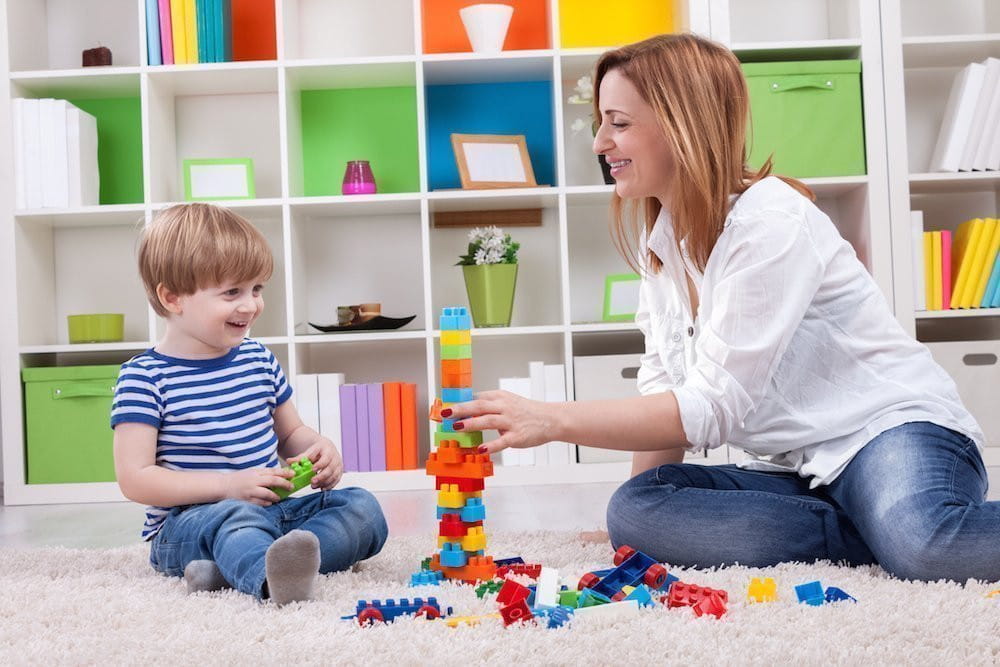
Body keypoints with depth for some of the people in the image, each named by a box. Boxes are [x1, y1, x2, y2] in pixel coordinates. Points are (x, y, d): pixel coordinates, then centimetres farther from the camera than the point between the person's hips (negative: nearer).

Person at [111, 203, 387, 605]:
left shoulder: (259, 359, 11)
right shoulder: (145, 377, -7)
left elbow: (289, 432, 24)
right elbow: (134, 478, -12)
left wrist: (320, 450, -1)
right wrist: (228, 485, -22)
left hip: (272, 510, 6)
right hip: (186, 524, -6)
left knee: (364, 508, -14)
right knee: (235, 516, -37)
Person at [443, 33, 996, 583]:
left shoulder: (770, 223, -18)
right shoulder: (659, 240, 7)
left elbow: (711, 407, -22)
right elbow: (667, 390, 7)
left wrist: (554, 420, -24)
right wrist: (638, 522, -1)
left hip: (887, 430, -9)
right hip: (790, 469, 9)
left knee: (924, 545, -42)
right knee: (631, 509, -20)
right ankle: (882, 532, -13)